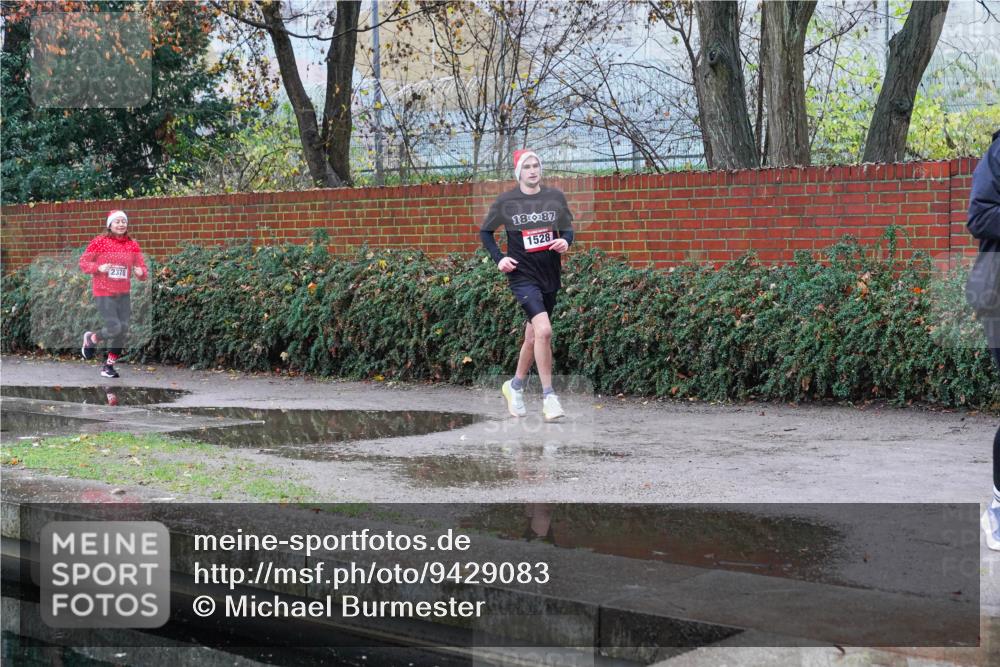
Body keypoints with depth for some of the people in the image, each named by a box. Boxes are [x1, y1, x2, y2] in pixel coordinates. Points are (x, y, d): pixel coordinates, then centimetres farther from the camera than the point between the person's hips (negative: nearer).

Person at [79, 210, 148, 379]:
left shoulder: (132, 245, 4)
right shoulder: (99, 242, -5)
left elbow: (142, 268, 7)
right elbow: (83, 262, -1)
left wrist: (141, 272, -16)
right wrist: (98, 268, -19)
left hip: (123, 294, 5)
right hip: (103, 293, -4)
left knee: (123, 330, 1)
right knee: (114, 328, -16)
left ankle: (109, 366, 18)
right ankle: (91, 338, 17)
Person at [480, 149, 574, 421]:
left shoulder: (555, 197, 4)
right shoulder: (505, 201, -2)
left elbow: (567, 228, 14)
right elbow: (485, 232, 10)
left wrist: (565, 241, -9)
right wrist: (498, 258, -4)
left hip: (550, 275, 4)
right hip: (522, 274, -4)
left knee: (533, 337, 13)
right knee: (544, 330, -22)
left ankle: (515, 386, 36)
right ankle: (549, 397, -15)